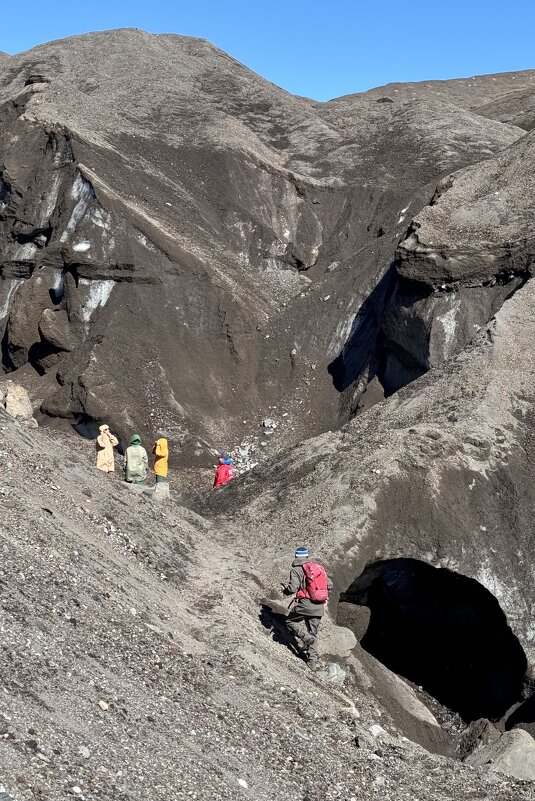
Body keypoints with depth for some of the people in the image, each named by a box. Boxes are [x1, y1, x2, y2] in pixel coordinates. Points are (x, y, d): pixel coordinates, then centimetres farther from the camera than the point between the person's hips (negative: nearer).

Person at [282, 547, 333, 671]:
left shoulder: (296, 570, -6)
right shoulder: (319, 567, 11)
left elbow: (292, 588, -15)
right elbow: (329, 585, 10)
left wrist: (285, 589, 7)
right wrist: (324, 598, 24)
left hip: (305, 604, -6)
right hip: (319, 607, 6)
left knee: (290, 621, 15)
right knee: (313, 632, 16)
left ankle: (306, 638, -7)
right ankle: (313, 661, 14)